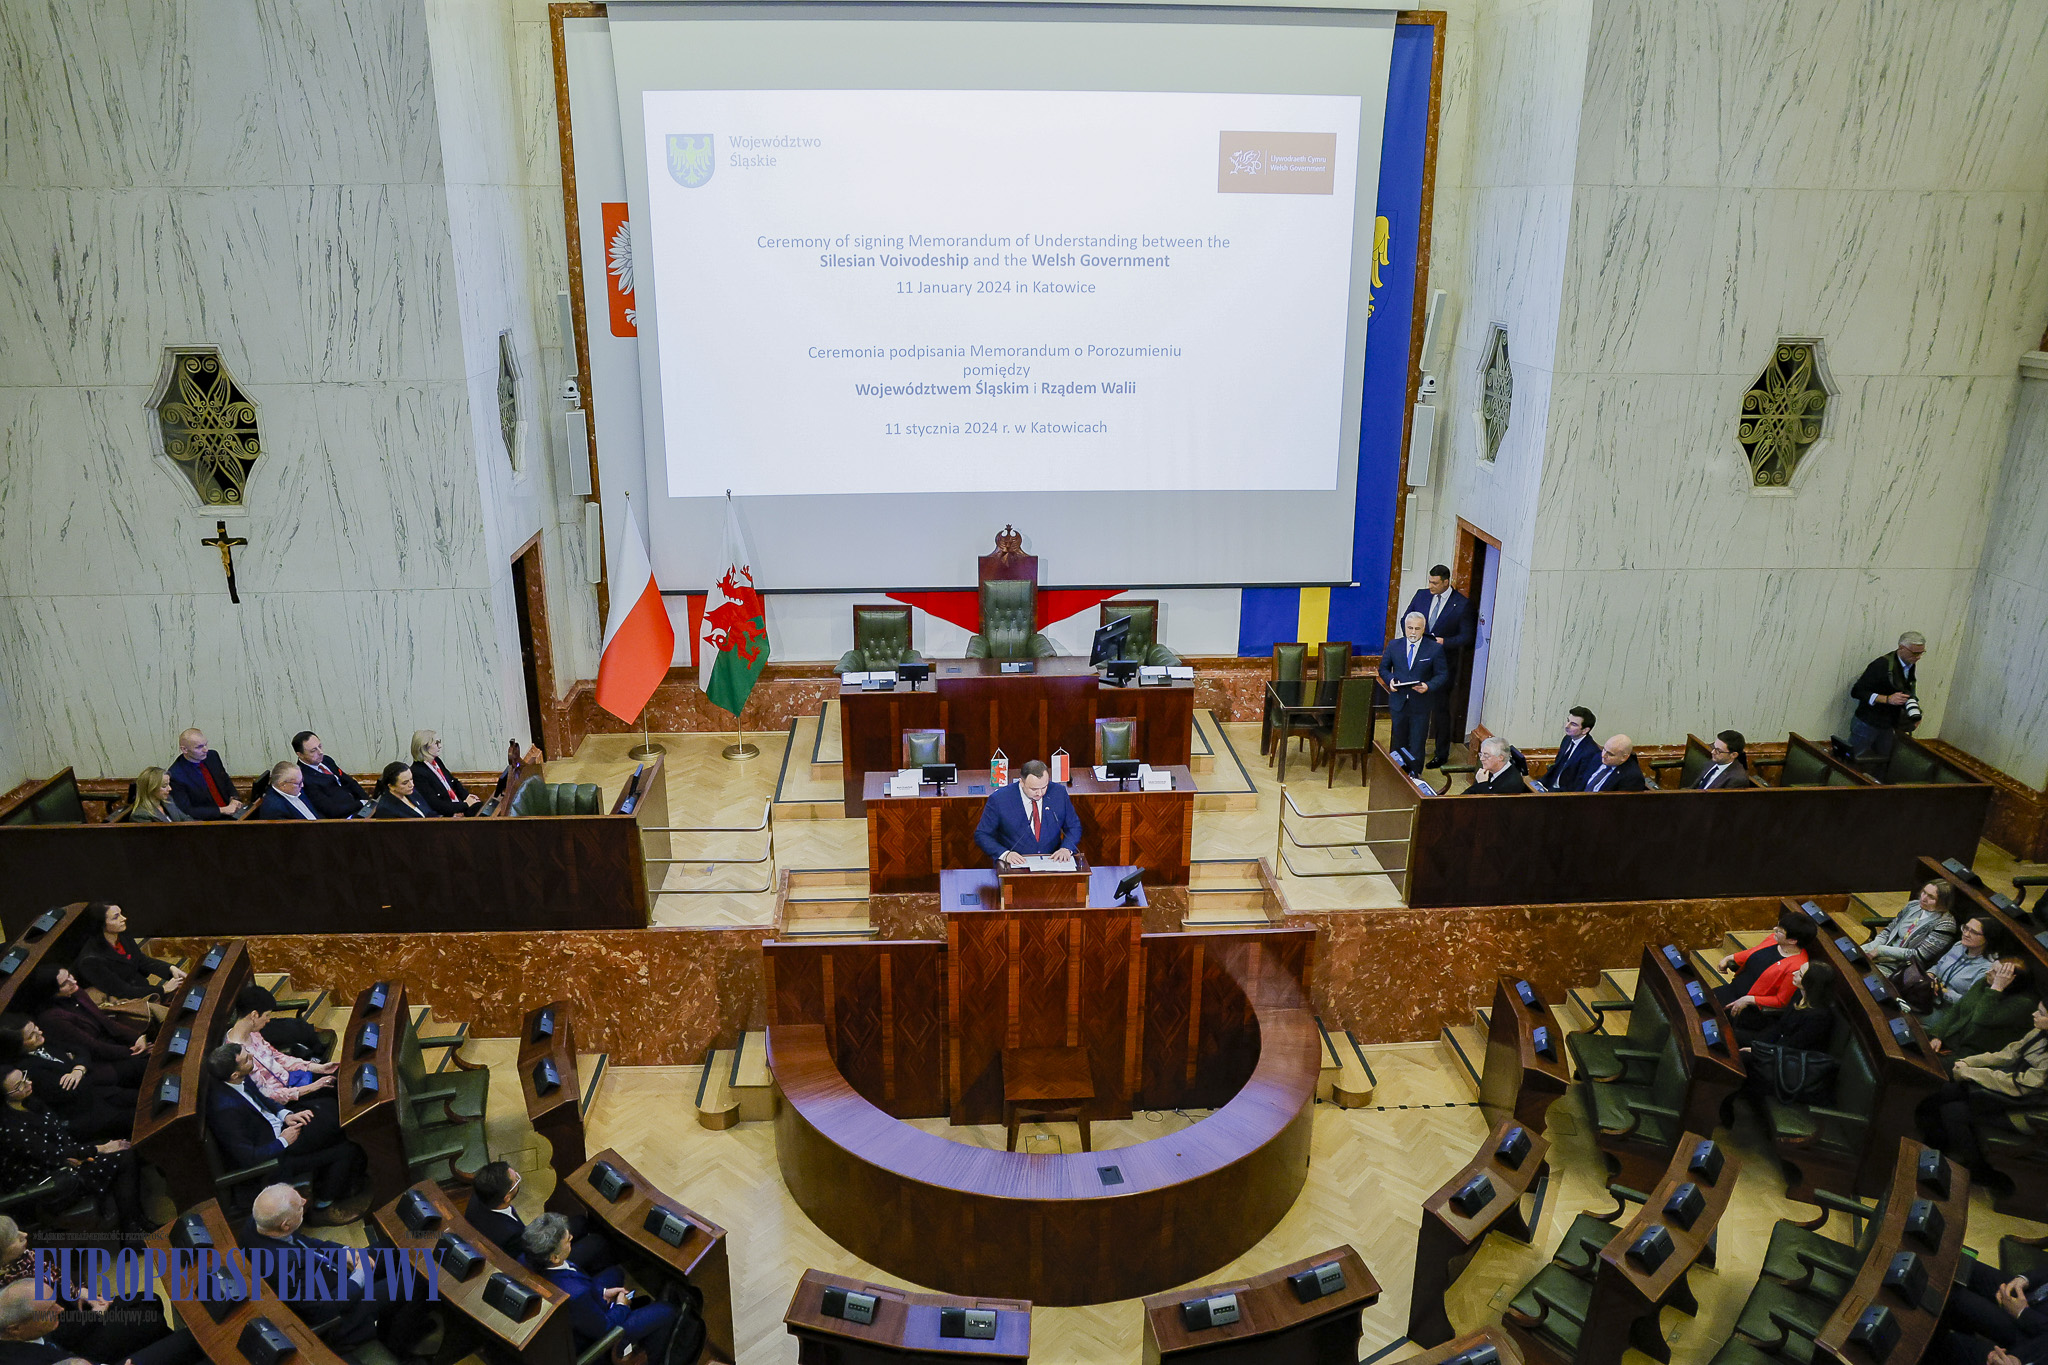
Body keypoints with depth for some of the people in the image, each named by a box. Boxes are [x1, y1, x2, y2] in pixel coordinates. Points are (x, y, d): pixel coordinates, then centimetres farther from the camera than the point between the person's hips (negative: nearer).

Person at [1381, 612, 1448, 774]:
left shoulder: (1435, 649, -5)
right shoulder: (1394, 646, 3)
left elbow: (1442, 675, -3)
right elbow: (1383, 668, 12)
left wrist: (1428, 686, -21)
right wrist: (1390, 680, -9)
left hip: (1421, 704, -3)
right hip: (1398, 702, 3)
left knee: (1417, 743, 2)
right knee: (1399, 741, 15)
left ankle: (1414, 774, 12)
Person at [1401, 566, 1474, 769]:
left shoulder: (1462, 604, -8)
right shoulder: (1421, 595, 5)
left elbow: (1466, 636, -6)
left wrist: (1445, 642, -20)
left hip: (1444, 663, -4)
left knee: (1440, 710, 3)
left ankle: (1442, 754, 17)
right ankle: (1415, 750, 25)